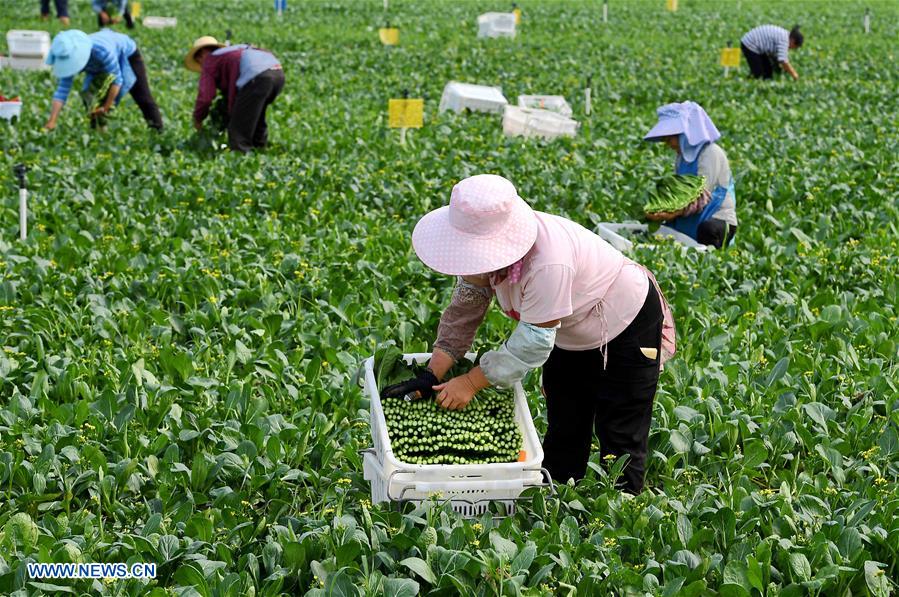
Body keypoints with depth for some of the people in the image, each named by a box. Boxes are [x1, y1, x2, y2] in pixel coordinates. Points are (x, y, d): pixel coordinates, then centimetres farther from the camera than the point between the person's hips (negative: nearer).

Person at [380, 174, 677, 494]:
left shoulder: (548, 263, -43)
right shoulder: (488, 248, -19)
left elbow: (534, 341, -36)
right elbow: (462, 312, -9)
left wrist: (471, 382, -28)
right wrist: (431, 376, -19)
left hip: (629, 323, -8)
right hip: (573, 334, 8)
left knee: (619, 436, -4)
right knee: (563, 430, 14)